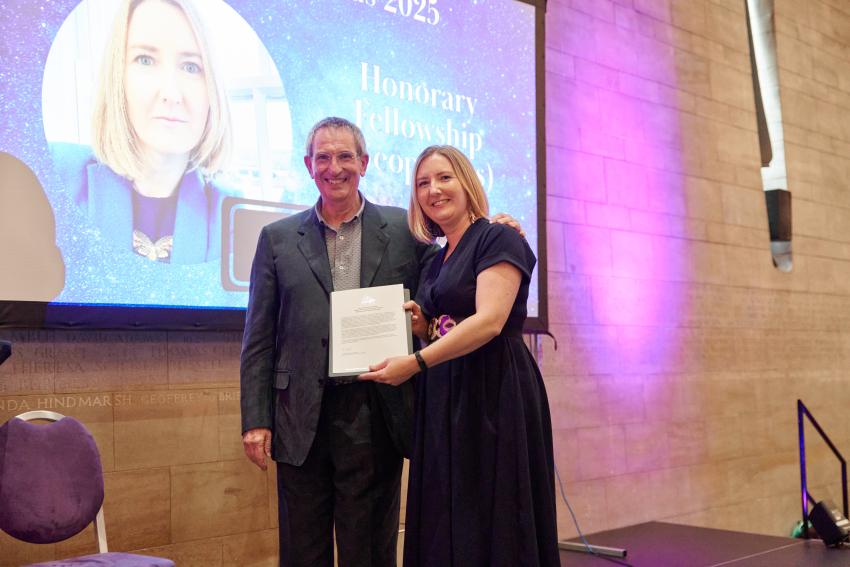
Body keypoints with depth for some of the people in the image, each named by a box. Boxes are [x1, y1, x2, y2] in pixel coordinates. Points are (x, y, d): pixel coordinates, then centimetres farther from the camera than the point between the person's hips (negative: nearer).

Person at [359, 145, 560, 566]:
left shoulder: (498, 240, -6)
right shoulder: (438, 260, 17)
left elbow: (489, 321, -19)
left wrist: (415, 362, -22)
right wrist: (420, 325, 3)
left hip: (494, 392, -8)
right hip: (445, 401, 8)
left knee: (490, 518, -3)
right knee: (447, 520, 9)